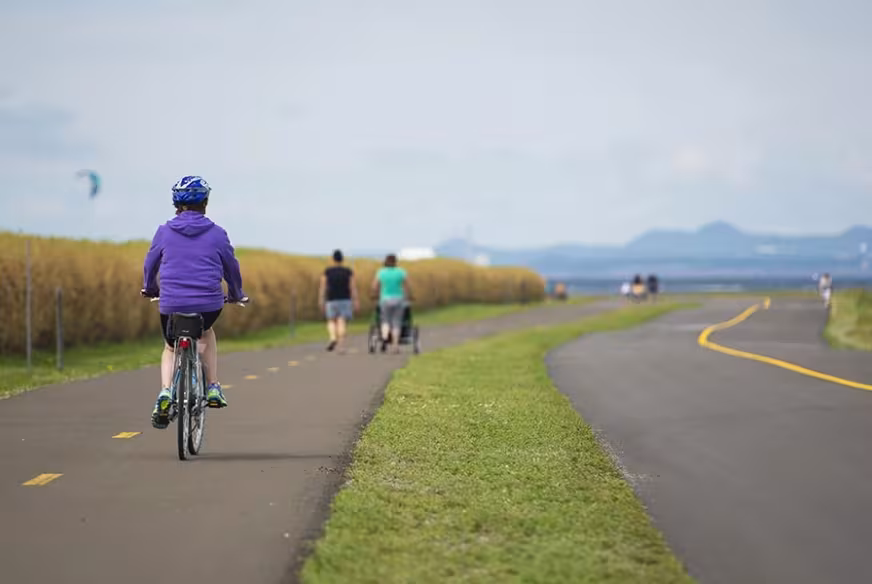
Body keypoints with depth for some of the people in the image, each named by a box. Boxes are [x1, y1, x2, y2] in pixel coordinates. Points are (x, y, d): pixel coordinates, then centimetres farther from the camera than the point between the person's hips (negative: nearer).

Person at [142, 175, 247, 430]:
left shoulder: (164, 232, 2)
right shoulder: (217, 234, 2)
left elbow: (150, 265, 15)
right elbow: (232, 269, 12)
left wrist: (150, 289, 36)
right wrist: (236, 295, 32)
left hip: (172, 305, 0)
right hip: (209, 305, 0)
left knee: (170, 348, 24)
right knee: (206, 333, 33)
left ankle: (165, 392, -3)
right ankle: (213, 388, 22)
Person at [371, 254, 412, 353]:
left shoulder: (381, 272, 0)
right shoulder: (401, 272, -2)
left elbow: (374, 287, 0)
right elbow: (407, 287, 0)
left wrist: (376, 295, 19)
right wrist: (409, 297, 16)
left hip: (385, 300, 1)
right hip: (398, 300, -1)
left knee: (385, 322, 14)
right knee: (396, 323, 6)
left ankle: (384, 338, -15)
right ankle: (395, 346, 3)